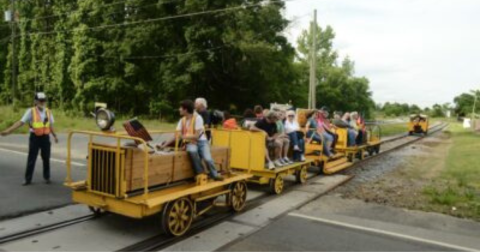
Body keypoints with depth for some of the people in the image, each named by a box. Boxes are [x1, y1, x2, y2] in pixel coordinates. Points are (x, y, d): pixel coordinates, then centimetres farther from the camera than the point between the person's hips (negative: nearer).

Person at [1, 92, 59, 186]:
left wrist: (55, 136, 16)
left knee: (46, 158, 8)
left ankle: (47, 177, 20)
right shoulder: (31, 111, -7)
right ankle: (27, 179, 12)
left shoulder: (48, 111, 5)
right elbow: (21, 122, -10)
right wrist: (8, 131, -18)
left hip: (45, 137, 3)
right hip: (35, 137, -3)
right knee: (31, 159, 2)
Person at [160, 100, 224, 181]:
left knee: (207, 159, -28)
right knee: (192, 151, -35)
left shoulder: (197, 118, -12)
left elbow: (197, 136, -15)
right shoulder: (182, 120, 5)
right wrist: (165, 144, -3)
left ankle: (215, 175, 2)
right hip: (190, 143, 3)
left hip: (201, 141, -3)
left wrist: (184, 136, -18)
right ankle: (201, 173, -19)